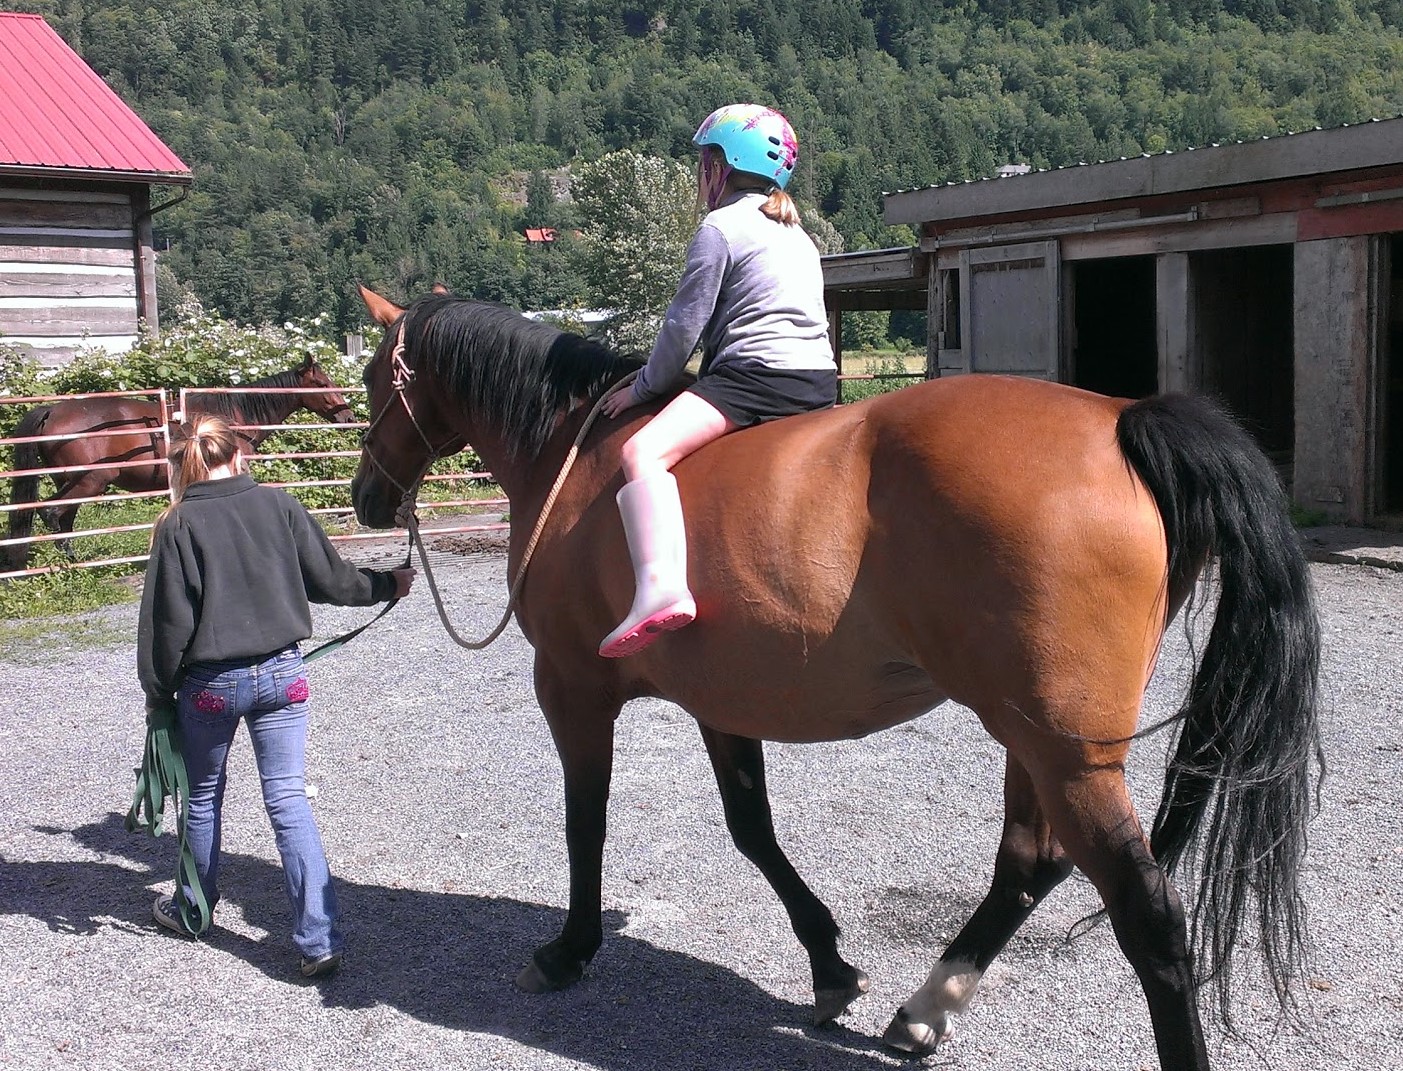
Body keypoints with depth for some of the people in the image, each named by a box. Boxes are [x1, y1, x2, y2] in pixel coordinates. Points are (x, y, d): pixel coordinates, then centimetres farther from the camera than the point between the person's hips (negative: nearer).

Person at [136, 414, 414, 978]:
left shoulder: (178, 525, -9)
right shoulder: (279, 505, -2)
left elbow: (167, 621, -8)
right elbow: (329, 578, 5)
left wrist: (157, 692, 4)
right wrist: (386, 584, 22)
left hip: (210, 683, -1)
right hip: (281, 673, 2)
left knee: (203, 799, 19)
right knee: (289, 800, 3)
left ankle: (193, 910, 38)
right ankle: (318, 939, -3)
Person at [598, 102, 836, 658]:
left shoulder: (720, 227, 0)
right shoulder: (798, 236, 26)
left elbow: (685, 325, -3)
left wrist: (644, 387, 9)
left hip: (754, 376, -9)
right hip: (820, 382, 9)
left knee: (644, 451, -23)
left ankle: (661, 586, -45)